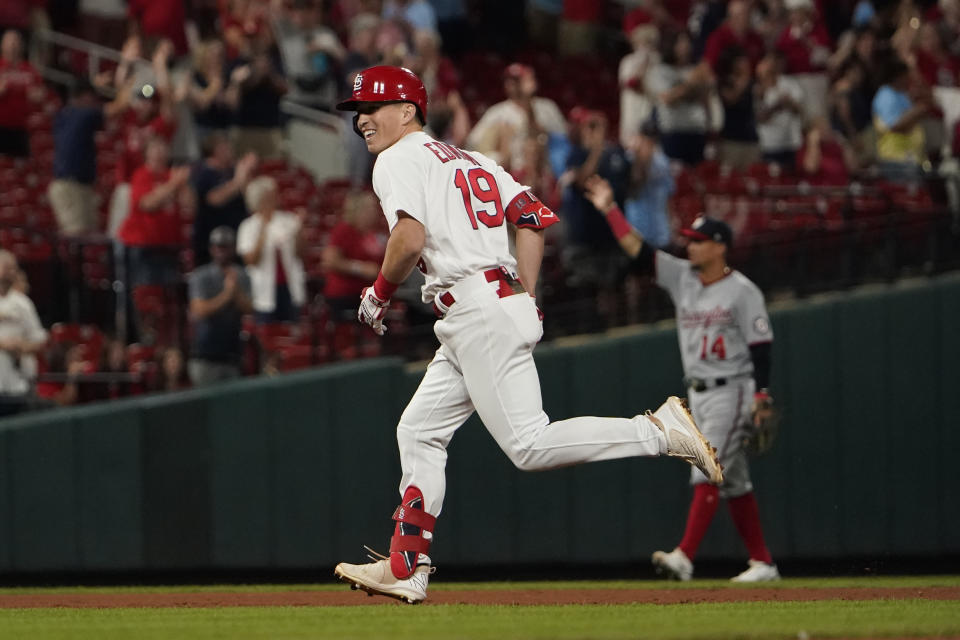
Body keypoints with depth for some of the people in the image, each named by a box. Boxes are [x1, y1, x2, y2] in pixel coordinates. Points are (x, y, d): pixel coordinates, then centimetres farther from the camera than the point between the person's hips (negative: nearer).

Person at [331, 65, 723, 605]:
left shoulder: (399, 159, -2)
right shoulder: (470, 159, 24)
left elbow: (411, 238, -18)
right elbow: (536, 218, 15)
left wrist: (380, 292, -1)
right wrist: (525, 299, 14)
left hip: (480, 312, -10)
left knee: (530, 445, -14)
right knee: (419, 432, 14)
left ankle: (660, 430, -19)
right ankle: (406, 569, 14)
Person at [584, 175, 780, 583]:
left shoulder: (742, 291, -10)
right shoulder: (681, 278, 8)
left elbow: (761, 346, -12)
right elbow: (638, 251, 5)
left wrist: (761, 400, -20)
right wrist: (610, 211, -2)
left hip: (731, 392, -7)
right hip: (697, 393, 7)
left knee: (707, 472, -16)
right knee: (733, 480, 9)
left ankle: (684, 557, -25)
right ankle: (762, 563, 14)